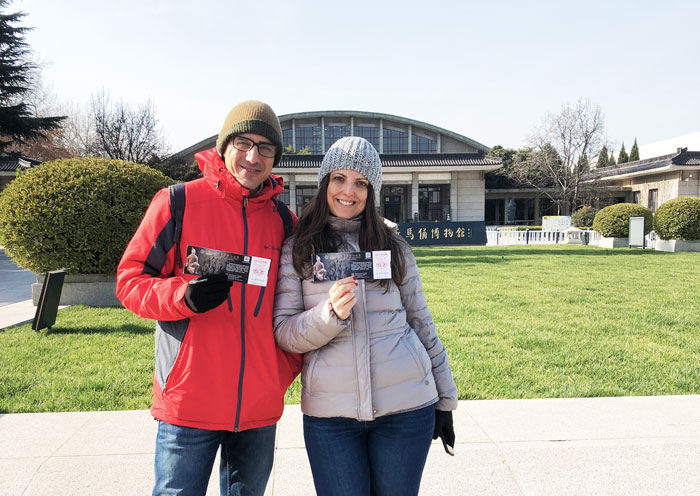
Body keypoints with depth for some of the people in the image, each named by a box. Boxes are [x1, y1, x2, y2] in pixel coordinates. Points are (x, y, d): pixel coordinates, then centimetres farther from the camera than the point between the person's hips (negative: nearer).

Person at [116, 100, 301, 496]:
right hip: (189, 402, -3)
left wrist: (286, 369, 4)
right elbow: (130, 280, -3)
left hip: (260, 406, 4)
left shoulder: (284, 222, 6)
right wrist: (183, 295, -22)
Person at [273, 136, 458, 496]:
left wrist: (445, 399, 12)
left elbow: (421, 323, 11)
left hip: (406, 405, 2)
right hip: (329, 413, -1)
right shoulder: (297, 249, 2)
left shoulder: (394, 248, 7)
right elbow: (283, 333, -3)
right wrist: (331, 313, -21)